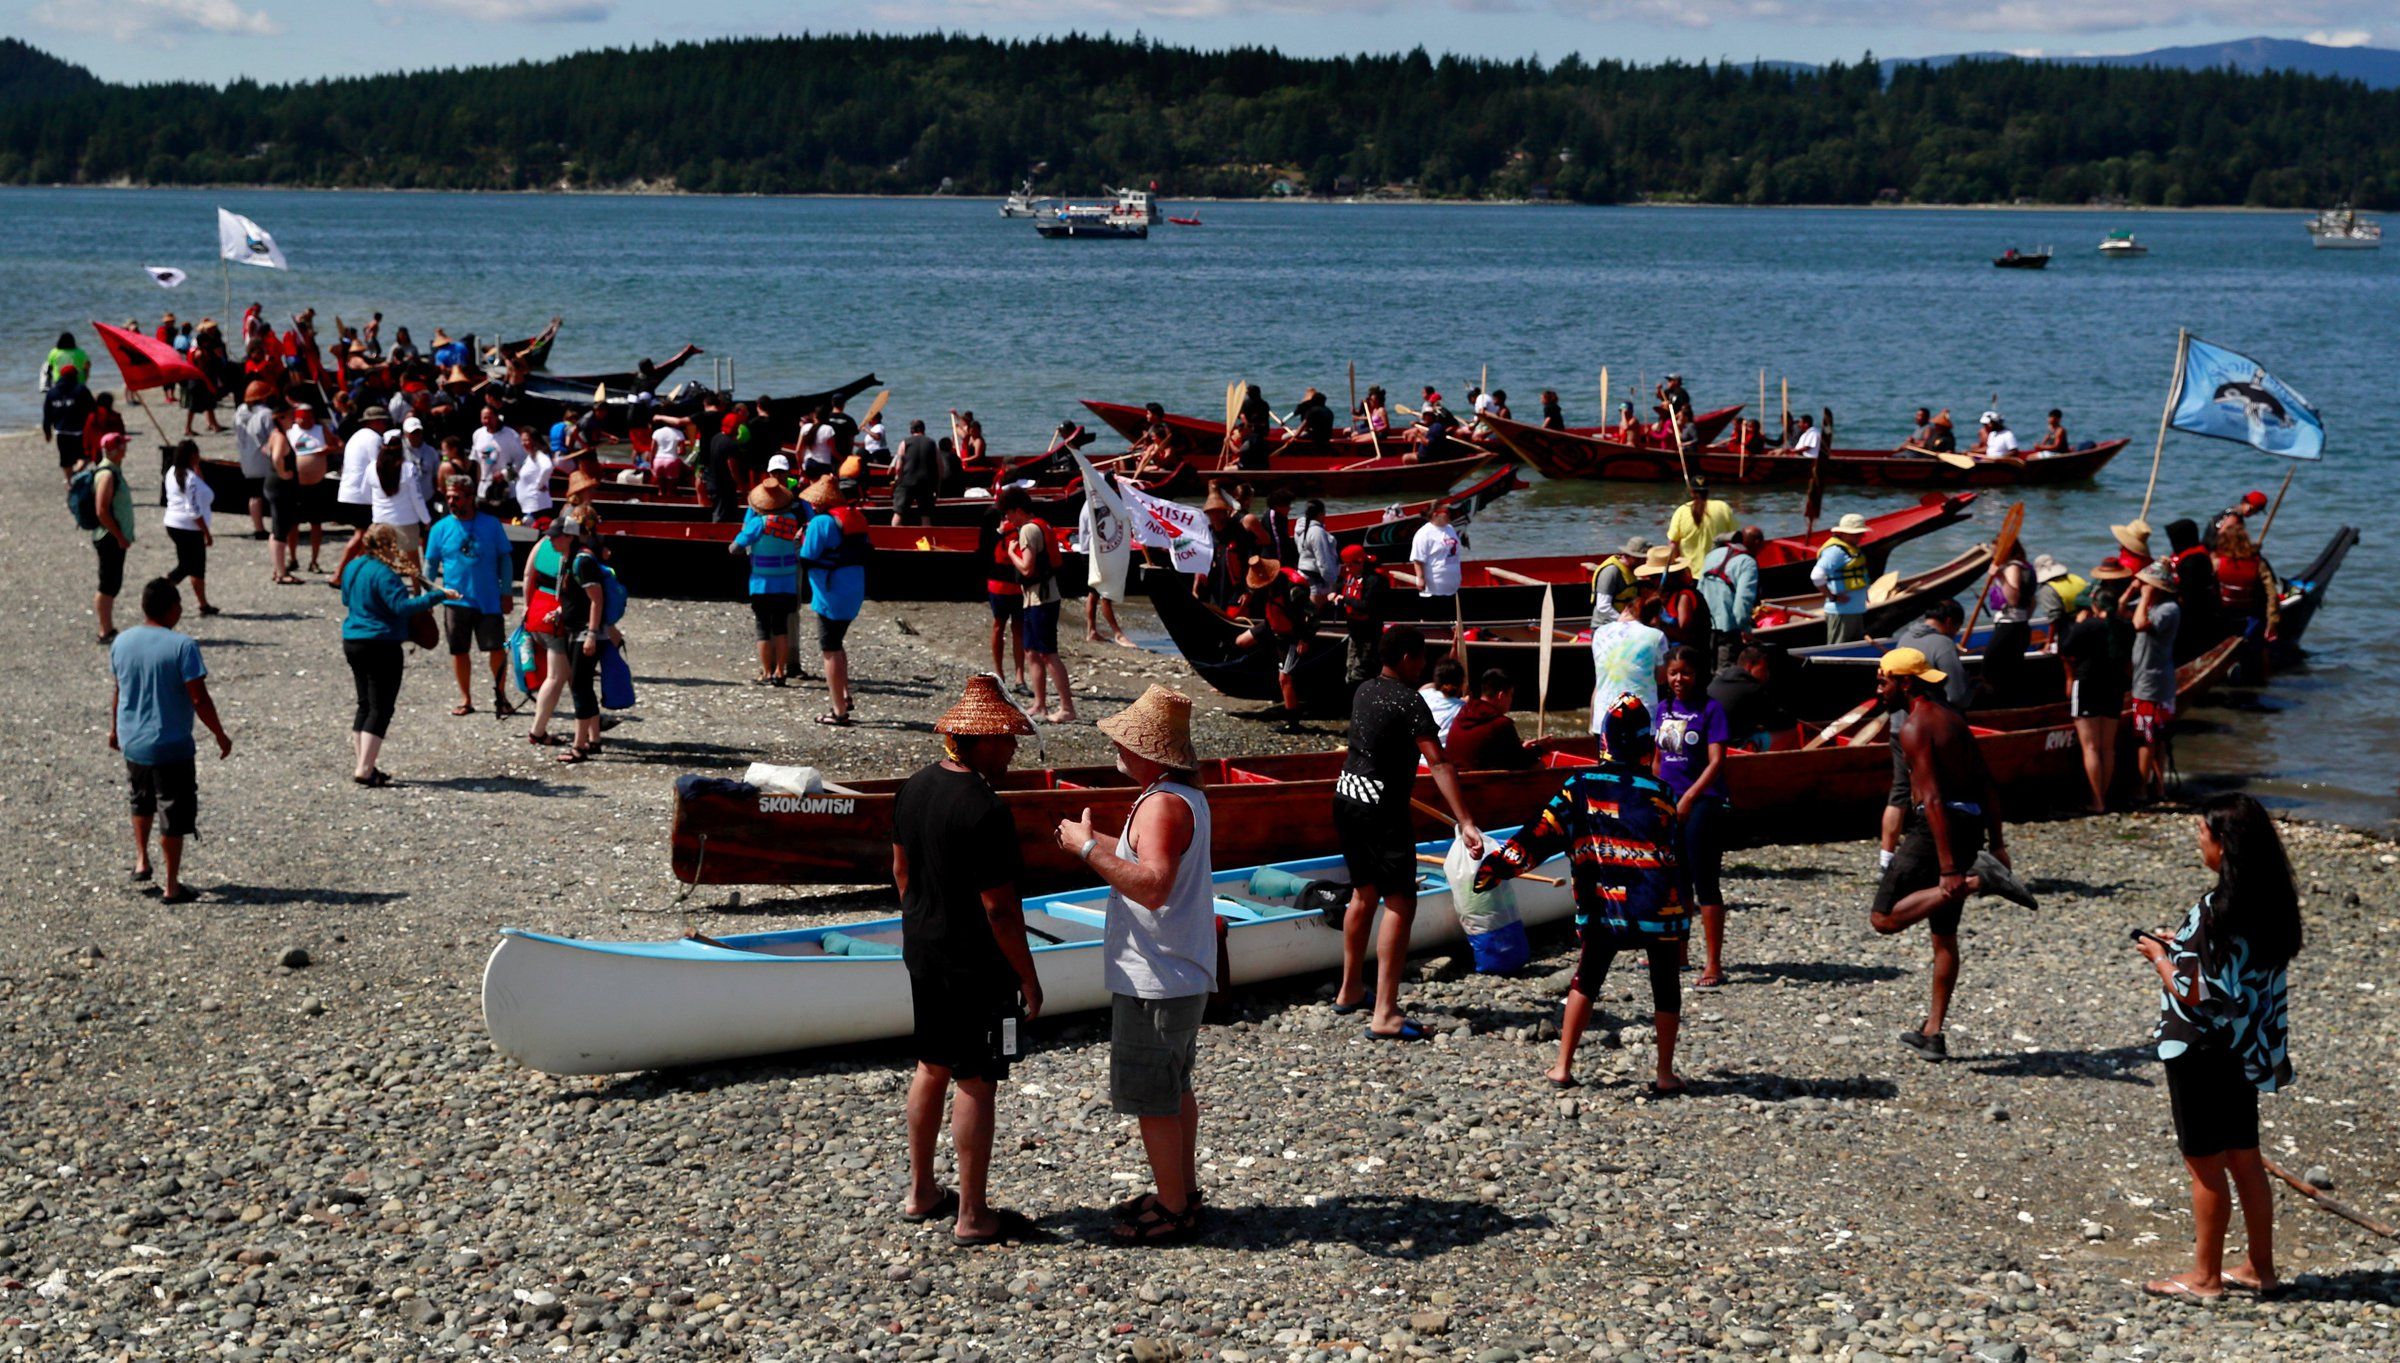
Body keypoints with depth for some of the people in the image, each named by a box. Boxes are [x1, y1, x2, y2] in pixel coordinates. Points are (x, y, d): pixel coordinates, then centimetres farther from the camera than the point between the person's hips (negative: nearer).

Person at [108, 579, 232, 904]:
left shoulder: (121, 642, -1)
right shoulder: (182, 646, -18)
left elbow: (117, 691, 12)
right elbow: (199, 698, -18)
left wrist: (114, 728, 27)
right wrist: (220, 735, -6)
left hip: (132, 743, 6)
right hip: (171, 747, -6)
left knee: (142, 801, 30)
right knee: (174, 816, 5)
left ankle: (141, 861, 37)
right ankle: (172, 887, 9)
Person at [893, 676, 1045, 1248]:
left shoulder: (914, 789, 2)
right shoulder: (984, 811, -25)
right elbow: (999, 907, -22)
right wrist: (1029, 977, -13)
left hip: (922, 952, 9)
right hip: (975, 965, -8)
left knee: (932, 1067, 20)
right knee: (976, 1084, 1)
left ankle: (921, 1192, 31)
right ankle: (972, 1216, 9)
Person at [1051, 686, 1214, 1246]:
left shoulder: (1162, 805, -24)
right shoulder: (1186, 796, 9)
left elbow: (1154, 885, -36)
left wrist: (1089, 848, -30)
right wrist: (1097, 843, 12)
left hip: (1155, 985, -11)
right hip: (1183, 975, 11)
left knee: (1152, 1101, 1)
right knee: (1175, 1091, 21)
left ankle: (1172, 1211, 10)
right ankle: (1183, 1193, 32)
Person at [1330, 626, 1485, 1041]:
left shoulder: (1364, 691, 9)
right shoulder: (1408, 701, -16)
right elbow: (1438, 763, -25)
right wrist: (1466, 823, -31)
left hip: (1347, 797, 9)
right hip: (1381, 809, -9)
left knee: (1364, 892, 23)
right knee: (1400, 903, -8)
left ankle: (1349, 991, 34)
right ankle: (1385, 1015, -14)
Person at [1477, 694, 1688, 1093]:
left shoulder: (1582, 784, -3)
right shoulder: (1657, 791, -6)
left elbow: (1544, 832, -5)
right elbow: (1674, 852, -1)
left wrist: (1500, 865, 0)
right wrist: (1682, 911, 9)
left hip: (1604, 906, 2)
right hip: (1659, 906, -2)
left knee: (1587, 980, 14)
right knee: (1665, 985, 11)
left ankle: (1563, 1067, 12)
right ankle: (1665, 1075, 13)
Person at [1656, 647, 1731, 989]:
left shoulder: (1711, 710, -9)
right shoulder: (1662, 709, 9)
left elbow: (1716, 762, -15)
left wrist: (1689, 797, -20)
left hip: (1702, 803, -6)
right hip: (1669, 804, 6)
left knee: (1704, 883, -6)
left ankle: (1714, 965, -3)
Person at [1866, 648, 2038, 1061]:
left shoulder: (1916, 728, -13)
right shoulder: (1950, 718, 15)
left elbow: (1932, 799, -21)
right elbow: (1987, 784, 15)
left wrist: (1948, 867, -25)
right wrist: (1996, 843, 17)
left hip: (1939, 827, -9)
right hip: (1972, 824, 10)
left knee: (1884, 918, -10)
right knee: (1944, 934, 15)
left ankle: (1977, 880, -20)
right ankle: (1933, 1034, 19)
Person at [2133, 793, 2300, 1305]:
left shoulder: (2215, 911, -24)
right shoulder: (2269, 903, 2)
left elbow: (2193, 993, -23)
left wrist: (2159, 956, -7)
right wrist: (2182, 947, 13)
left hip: (2204, 1052, -8)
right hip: (2248, 1051, 8)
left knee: (2204, 1165, 3)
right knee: (2244, 1158, 17)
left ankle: (2204, 1276, 13)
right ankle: (2260, 1267, 25)